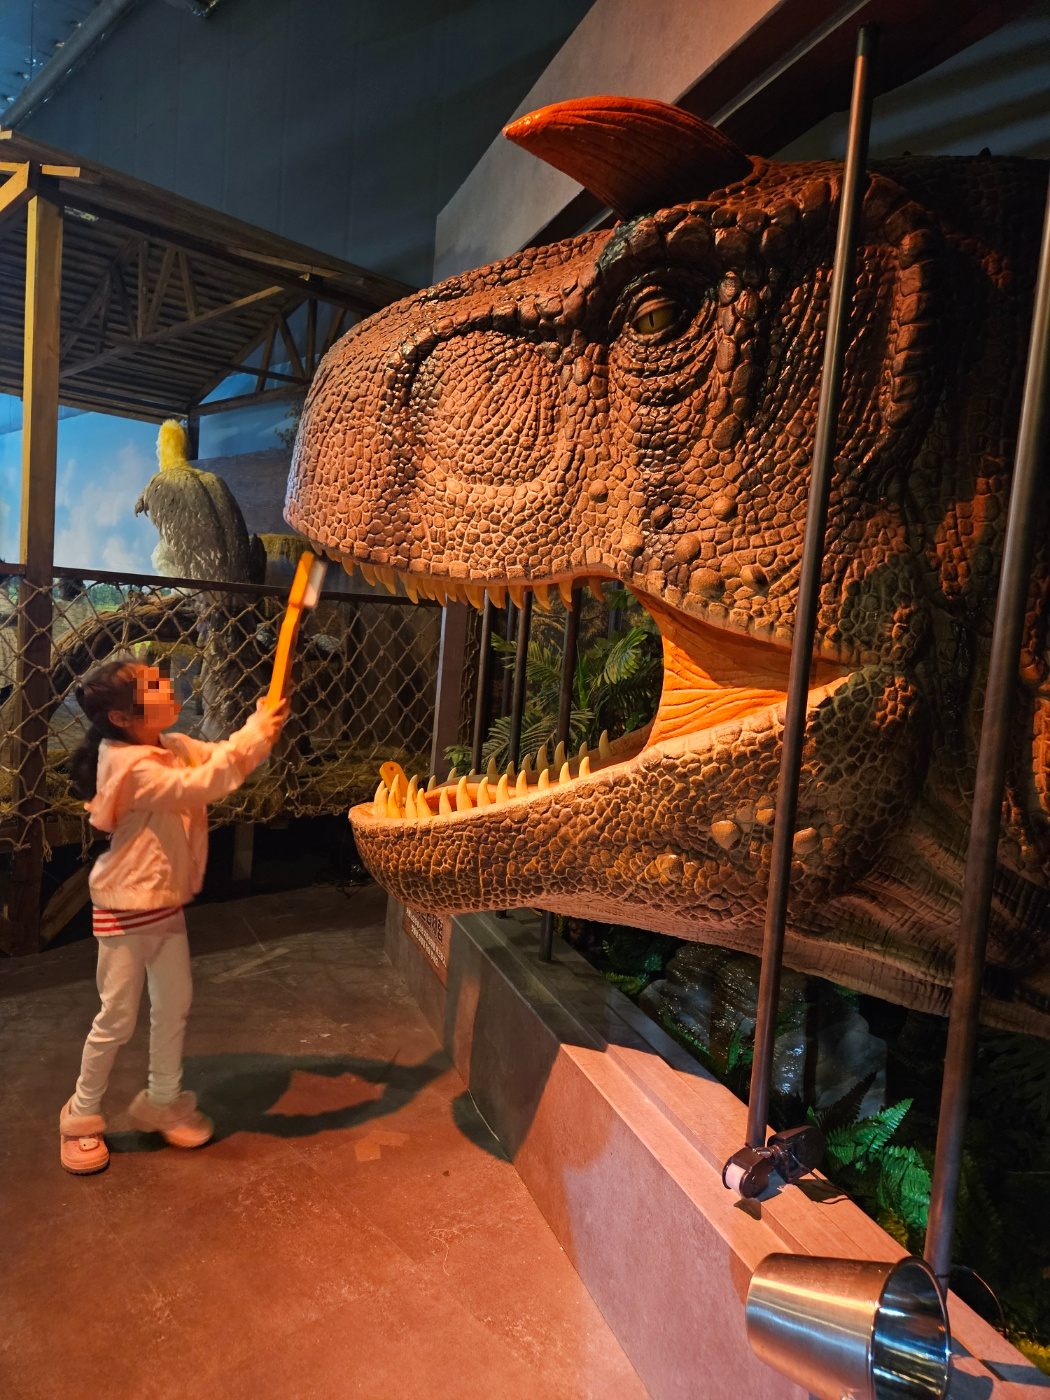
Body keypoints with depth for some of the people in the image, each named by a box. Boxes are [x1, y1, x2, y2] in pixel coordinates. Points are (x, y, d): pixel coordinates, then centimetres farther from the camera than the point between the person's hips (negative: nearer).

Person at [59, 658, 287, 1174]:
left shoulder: (173, 747, 0)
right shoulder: (130, 765, -26)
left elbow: (223, 760, 2)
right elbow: (196, 786, -37)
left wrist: (264, 726, -17)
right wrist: (253, 734, -35)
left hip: (167, 903, 8)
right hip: (127, 911, -8)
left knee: (174, 1006, 17)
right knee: (117, 1019, 7)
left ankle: (163, 1101, 36)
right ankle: (82, 1117, 30)